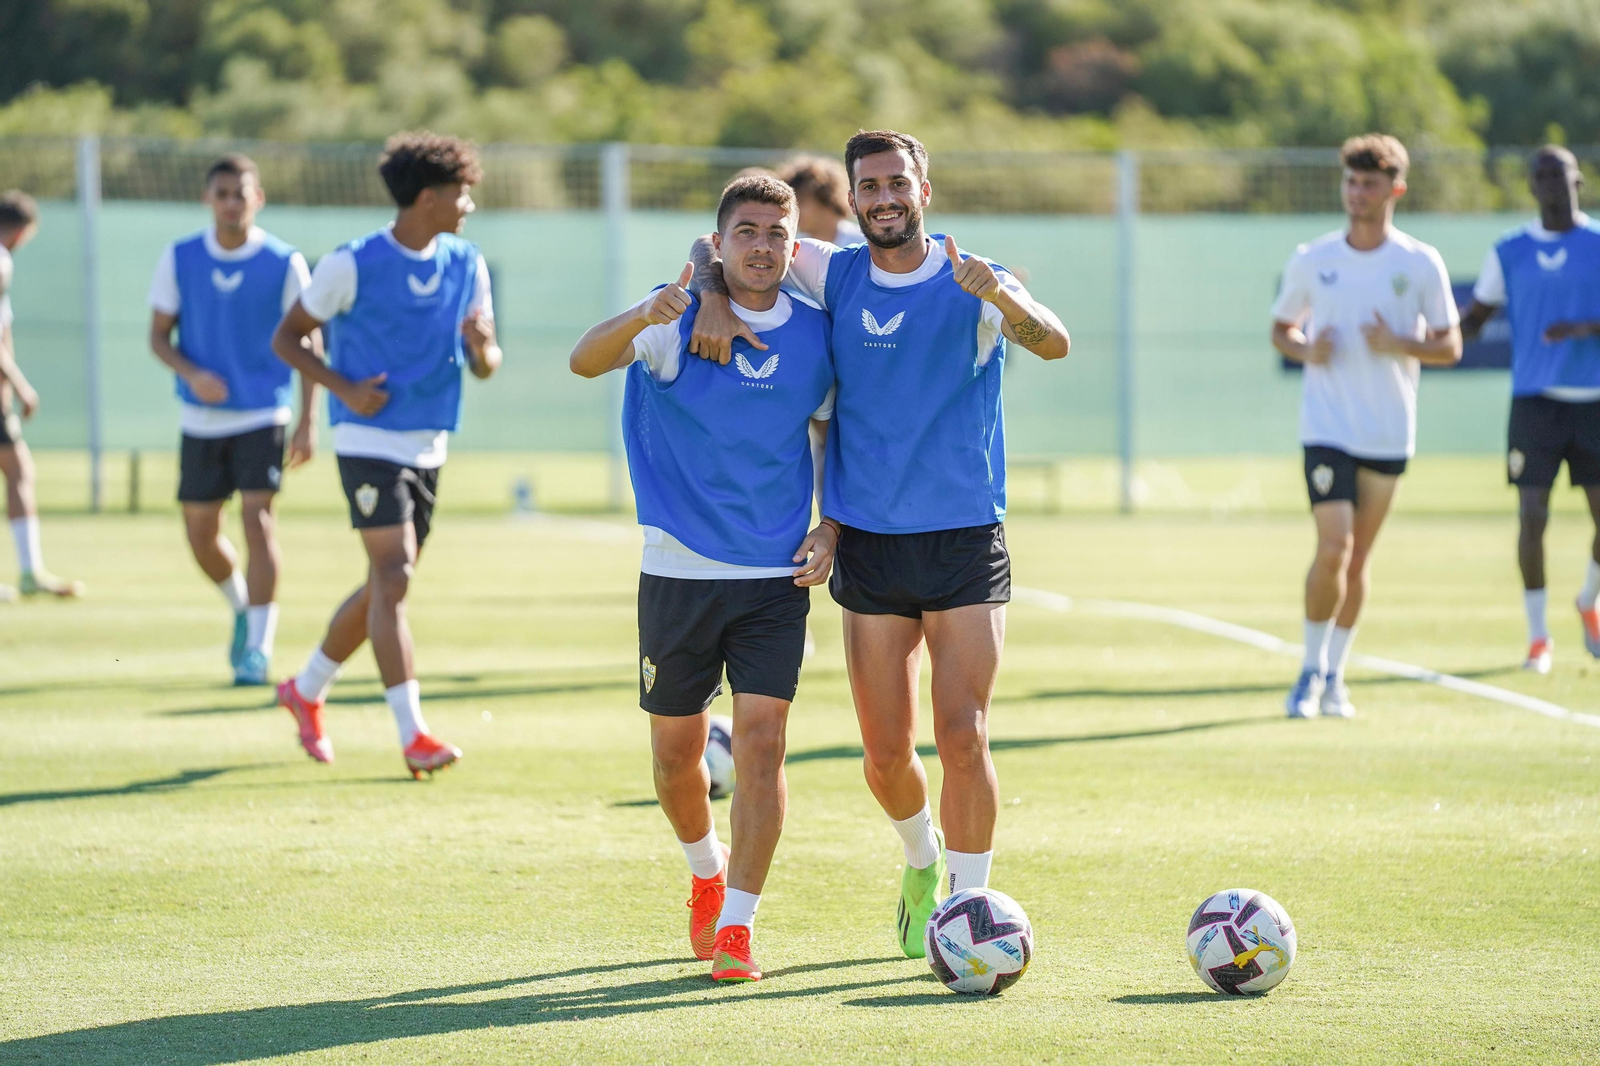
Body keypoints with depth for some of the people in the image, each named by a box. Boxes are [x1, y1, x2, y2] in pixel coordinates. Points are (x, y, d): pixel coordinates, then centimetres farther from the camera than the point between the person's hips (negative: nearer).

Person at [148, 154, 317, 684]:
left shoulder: (284, 263, -6)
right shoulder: (179, 259, 0)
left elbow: (306, 342, -1)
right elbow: (159, 334, 4)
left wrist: (307, 421, -6)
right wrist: (192, 374, -17)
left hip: (263, 415, -3)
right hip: (201, 417, 3)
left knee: (257, 518, -15)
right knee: (200, 532, 8)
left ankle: (259, 647, -11)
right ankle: (242, 607, 37)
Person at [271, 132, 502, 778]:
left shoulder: (466, 265, 6)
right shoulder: (353, 264, -10)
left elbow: (485, 365, 9)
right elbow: (286, 338, -2)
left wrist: (480, 348, -16)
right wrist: (344, 388, -16)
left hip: (429, 445, 7)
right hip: (370, 440, -7)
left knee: (385, 585, 14)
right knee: (394, 577, -17)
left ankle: (306, 690, 35)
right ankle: (413, 735, -20)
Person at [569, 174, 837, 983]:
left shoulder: (817, 334, 2)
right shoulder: (678, 320, -6)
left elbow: (832, 433, 17)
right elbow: (585, 361, -23)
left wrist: (831, 525, 1)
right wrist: (644, 317, -44)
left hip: (776, 578, 1)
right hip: (678, 572, -1)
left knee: (760, 741, -11)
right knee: (676, 750, 8)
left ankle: (736, 925, -6)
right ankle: (706, 871, 38)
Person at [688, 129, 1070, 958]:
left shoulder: (971, 283, -5)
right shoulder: (835, 276, 4)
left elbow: (1053, 344, -24)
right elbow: (715, 243, 13)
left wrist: (999, 297, -44)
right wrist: (714, 296, -9)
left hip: (965, 540, -3)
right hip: (868, 542, 3)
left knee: (963, 739, -12)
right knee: (885, 754, 8)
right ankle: (923, 859, 36)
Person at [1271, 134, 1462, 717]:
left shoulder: (1421, 264, -1)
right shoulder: (1311, 260, 1)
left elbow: (1449, 346, 2)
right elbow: (1281, 329, 13)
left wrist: (1399, 344, -17)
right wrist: (1305, 348, -9)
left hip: (1389, 433, 1)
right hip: (1327, 427, -1)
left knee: (1358, 558, 8)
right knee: (1333, 549, -15)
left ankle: (1335, 676, 22)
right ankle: (1312, 668, 1)